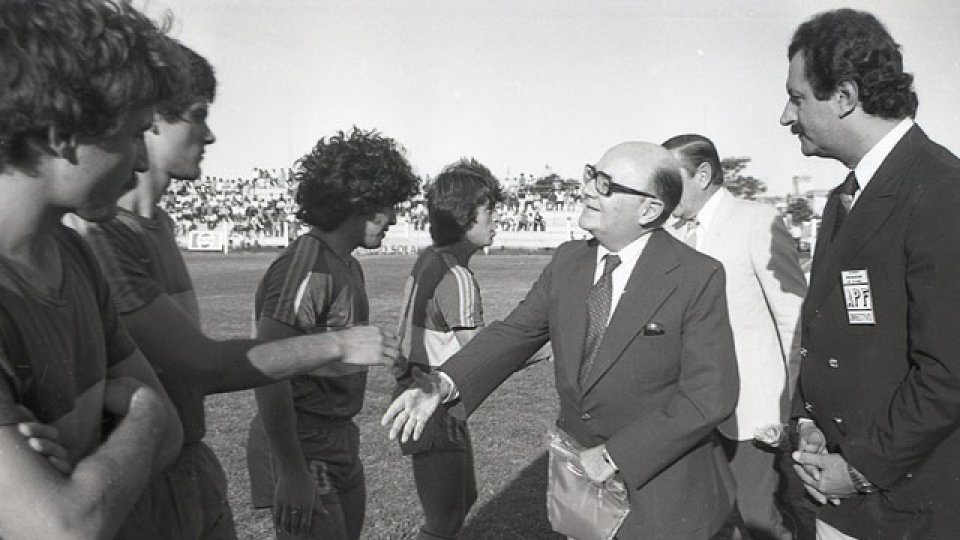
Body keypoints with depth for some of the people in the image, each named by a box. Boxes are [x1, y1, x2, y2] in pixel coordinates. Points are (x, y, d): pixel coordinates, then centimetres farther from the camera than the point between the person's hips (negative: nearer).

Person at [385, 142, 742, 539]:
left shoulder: (698, 278, -18)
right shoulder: (567, 260, -2)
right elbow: (516, 332, -4)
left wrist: (615, 456, -20)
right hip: (582, 476, 5)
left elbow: (709, 395, -20)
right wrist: (443, 384, -20)